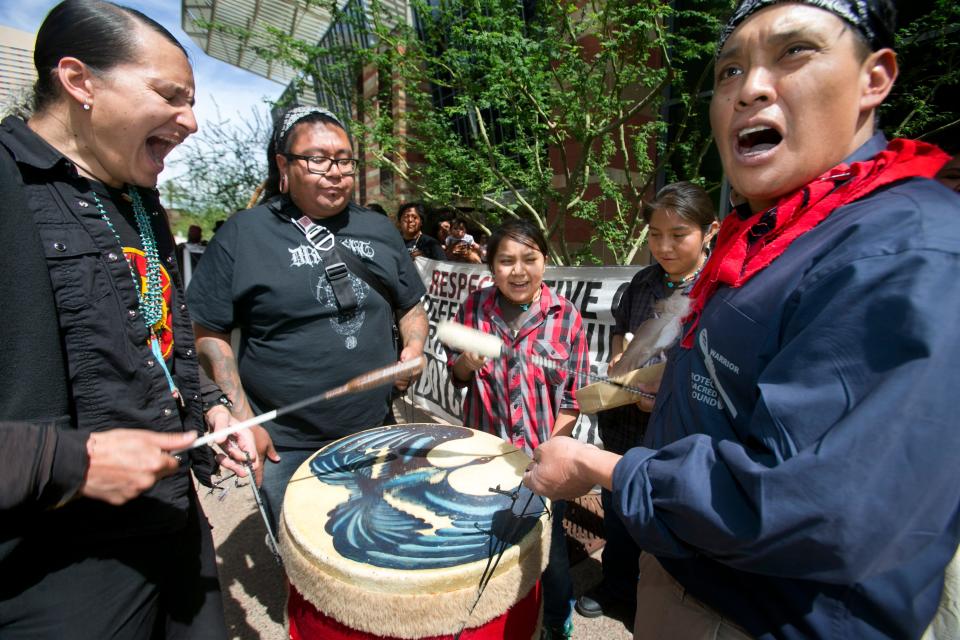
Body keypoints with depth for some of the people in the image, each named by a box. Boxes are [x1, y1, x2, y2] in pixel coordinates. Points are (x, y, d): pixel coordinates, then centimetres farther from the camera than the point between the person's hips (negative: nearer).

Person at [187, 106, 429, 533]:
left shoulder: (379, 229, 6)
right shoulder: (243, 233, -6)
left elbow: (411, 306, 13)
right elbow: (209, 333, -5)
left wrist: (414, 348, -6)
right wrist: (242, 417, -10)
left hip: (374, 433, 4)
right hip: (285, 446, -3)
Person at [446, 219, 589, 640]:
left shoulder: (565, 315, -11)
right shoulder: (474, 307, -6)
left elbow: (576, 394, -6)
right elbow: (456, 375, 4)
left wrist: (550, 447, -14)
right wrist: (466, 362, -18)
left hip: (542, 454, -2)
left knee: (547, 543, 14)